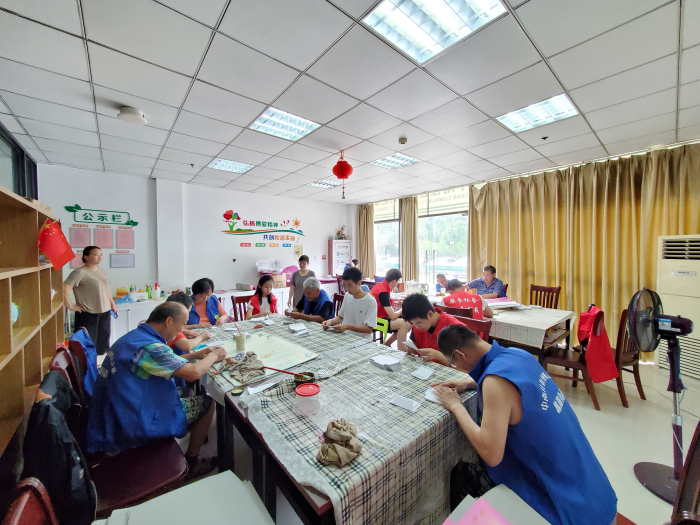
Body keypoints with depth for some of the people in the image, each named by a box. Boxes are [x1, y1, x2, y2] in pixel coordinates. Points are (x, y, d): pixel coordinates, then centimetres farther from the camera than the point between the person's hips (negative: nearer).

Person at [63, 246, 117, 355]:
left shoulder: (102, 272, 11)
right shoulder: (80, 272, -11)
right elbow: (65, 288, -20)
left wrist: (112, 303, 20)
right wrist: (70, 306, -18)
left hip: (105, 312, 7)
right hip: (88, 314, -6)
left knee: (103, 342, 14)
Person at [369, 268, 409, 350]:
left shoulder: (380, 285, 3)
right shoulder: (383, 292, -24)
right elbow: (393, 316, -24)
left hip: (380, 316, 10)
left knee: (408, 324, 7)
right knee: (403, 324, -26)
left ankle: (386, 344, 15)